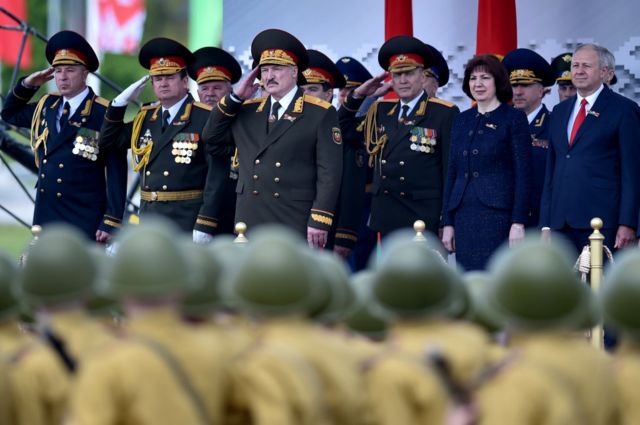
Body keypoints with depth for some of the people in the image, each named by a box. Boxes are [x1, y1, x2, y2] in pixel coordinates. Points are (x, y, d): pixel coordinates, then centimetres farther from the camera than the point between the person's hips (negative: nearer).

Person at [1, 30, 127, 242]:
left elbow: (116, 174, -11)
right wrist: (27, 85, 10)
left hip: (85, 222, -6)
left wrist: (111, 222, -16)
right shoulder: (46, 107, 11)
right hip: (45, 218, 6)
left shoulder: (104, 115, -10)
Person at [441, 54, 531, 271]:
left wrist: (518, 222, -11)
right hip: (464, 216, 5)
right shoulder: (462, 120, 16)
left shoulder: (513, 118, 0)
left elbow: (523, 173, -4)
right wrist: (447, 222, 11)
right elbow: (452, 172, 17)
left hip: (498, 214, -5)